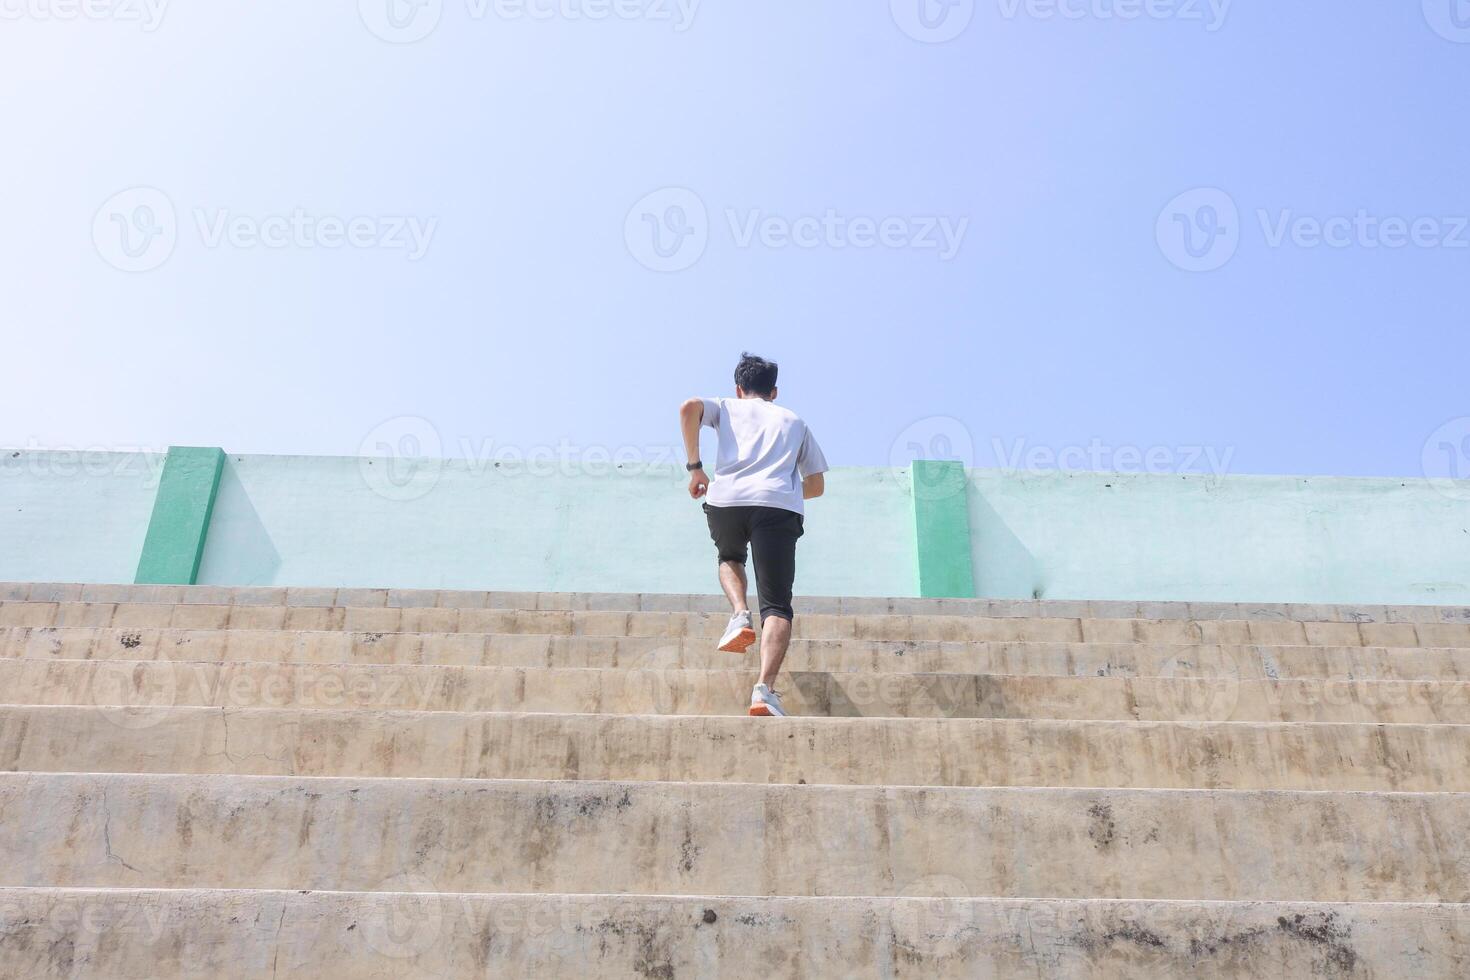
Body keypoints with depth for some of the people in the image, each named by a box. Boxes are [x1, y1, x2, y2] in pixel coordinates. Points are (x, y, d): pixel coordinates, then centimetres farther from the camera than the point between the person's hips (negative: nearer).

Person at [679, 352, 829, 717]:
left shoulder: (727, 407, 28)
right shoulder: (794, 420, 32)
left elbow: (689, 407, 4)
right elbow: (816, 485, 28)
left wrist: (694, 467, 9)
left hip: (726, 499, 1)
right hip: (780, 506, 0)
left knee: (729, 558, 33)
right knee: (777, 605, -2)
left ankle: (739, 615, 4)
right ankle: (765, 687, -25)